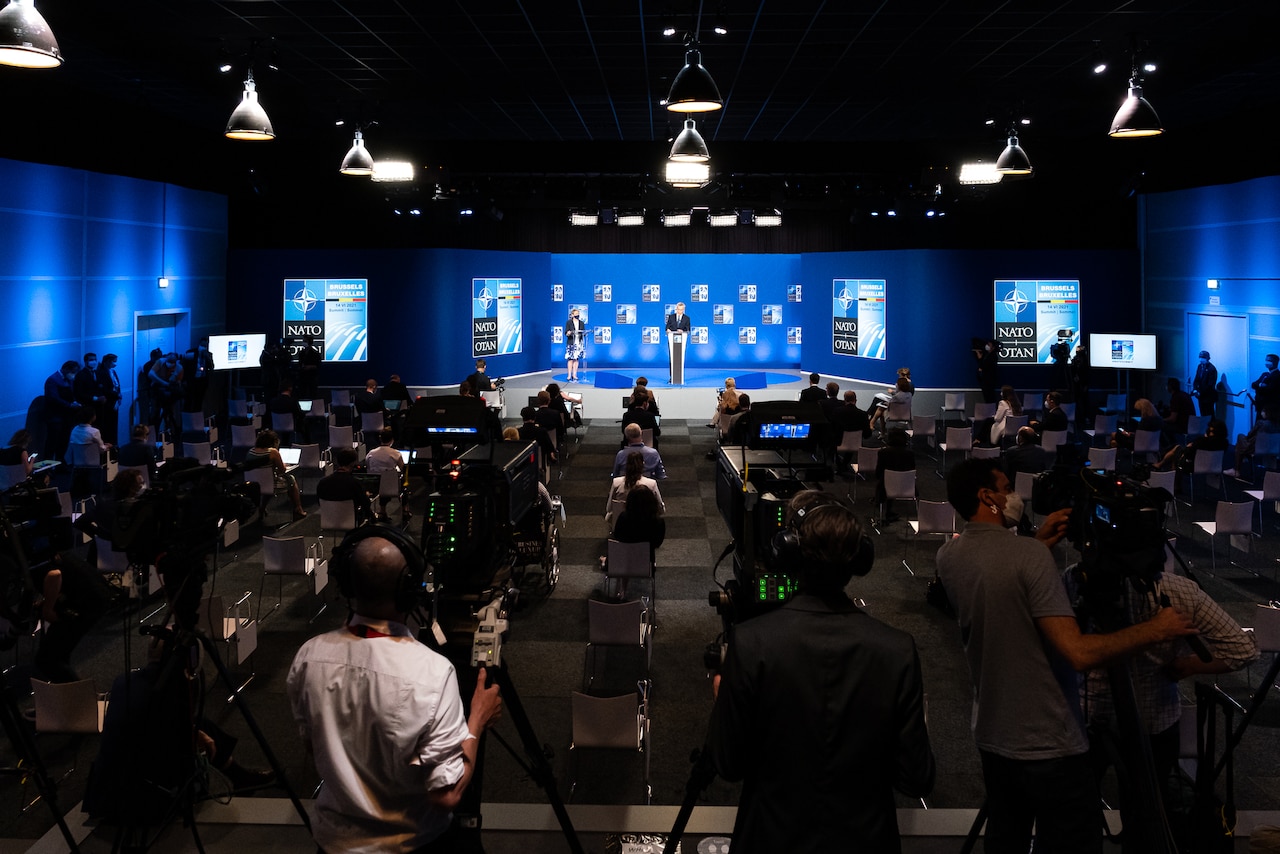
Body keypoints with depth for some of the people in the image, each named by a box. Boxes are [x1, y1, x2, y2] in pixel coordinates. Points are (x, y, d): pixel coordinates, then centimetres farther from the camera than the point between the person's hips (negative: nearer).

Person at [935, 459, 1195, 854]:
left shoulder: (948, 556, 1)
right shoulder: (1030, 554, -20)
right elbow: (1078, 653, -24)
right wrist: (1156, 629, -12)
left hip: (991, 737, 7)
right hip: (1049, 747, -7)